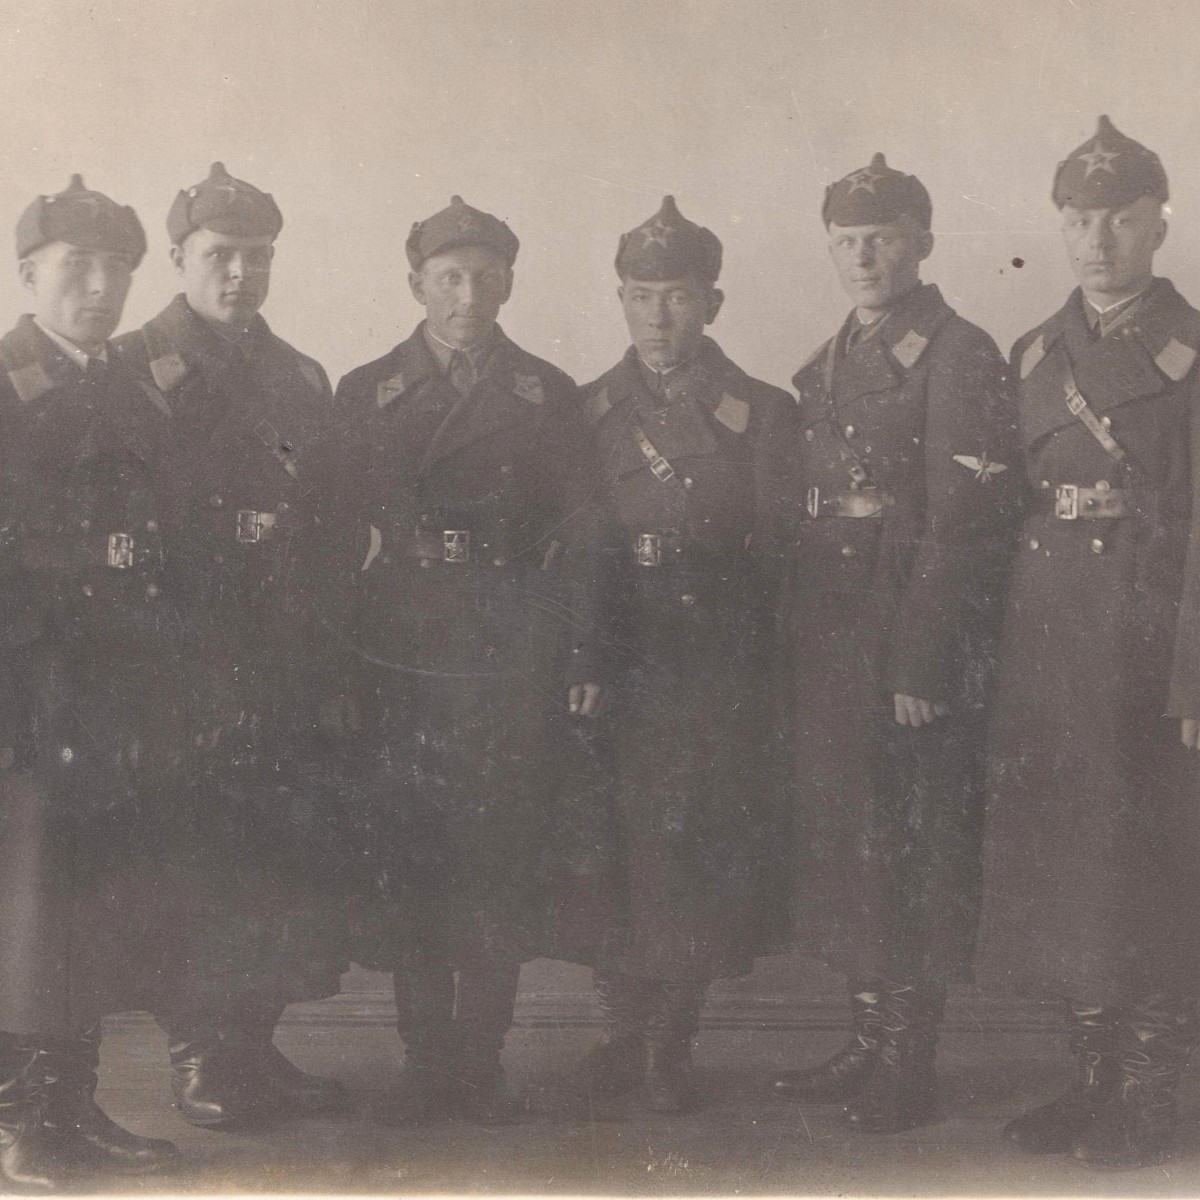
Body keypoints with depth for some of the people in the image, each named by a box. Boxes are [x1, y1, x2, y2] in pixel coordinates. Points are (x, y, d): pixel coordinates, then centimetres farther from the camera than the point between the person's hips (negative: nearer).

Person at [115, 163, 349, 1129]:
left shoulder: (303, 380, 16)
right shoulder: (137, 370, -1)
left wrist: (324, 654, 9)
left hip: (284, 671, 5)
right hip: (189, 665, -5)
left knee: (283, 859, 7)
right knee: (196, 865, -3)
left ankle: (255, 1048, 18)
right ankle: (200, 1057, 9)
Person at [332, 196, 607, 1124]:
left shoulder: (548, 397, 8)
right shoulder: (364, 395, 10)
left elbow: (581, 539, 6)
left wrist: (583, 659, -1)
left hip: (515, 667, -1)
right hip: (399, 663, 1)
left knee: (502, 866, 0)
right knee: (405, 865, 2)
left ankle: (481, 1059, 12)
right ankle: (424, 1058, 15)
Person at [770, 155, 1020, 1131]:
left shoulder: (960, 358, -9)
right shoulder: (825, 367, 16)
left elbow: (965, 524, -15)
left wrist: (920, 662, -19)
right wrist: (801, 642, 12)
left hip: (914, 648, -8)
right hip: (833, 648, 8)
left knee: (914, 857, 0)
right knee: (843, 841, 13)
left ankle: (909, 1066, 11)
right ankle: (870, 1044, 25)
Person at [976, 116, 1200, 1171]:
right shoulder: (1034, 354, 13)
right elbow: (1005, 512, 11)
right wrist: (1003, 643, 6)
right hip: (1044, 638, 6)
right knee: (1056, 858, 10)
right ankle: (1094, 1079, 23)